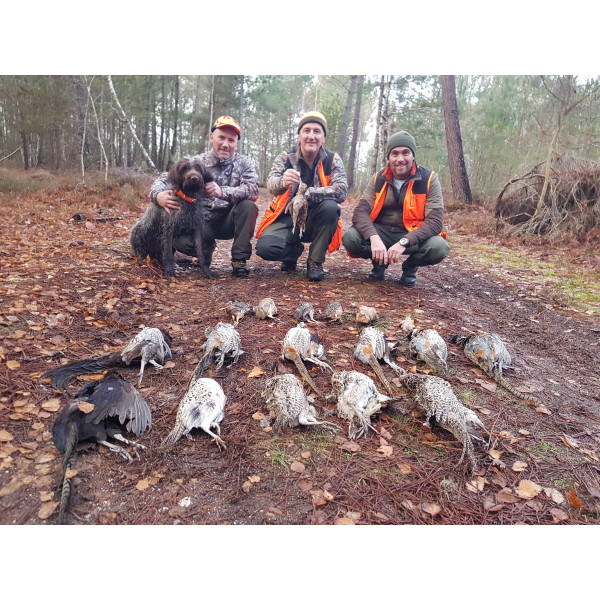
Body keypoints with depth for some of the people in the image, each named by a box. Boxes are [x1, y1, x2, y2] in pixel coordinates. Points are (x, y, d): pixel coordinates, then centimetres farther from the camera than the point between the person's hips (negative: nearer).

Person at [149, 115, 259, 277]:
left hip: (230, 221, 0)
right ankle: (207, 248, 8)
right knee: (180, 241, -29)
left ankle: (239, 260, -16)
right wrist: (158, 195, -31)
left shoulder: (244, 163, -4)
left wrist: (222, 192, -40)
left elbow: (253, 189, -23)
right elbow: (164, 179, -5)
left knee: (248, 205, -29)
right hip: (203, 223, 0)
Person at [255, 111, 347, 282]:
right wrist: (283, 182, -47)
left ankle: (315, 261, -10)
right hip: (287, 218, 0)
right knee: (265, 248, -26)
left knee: (330, 207, -32)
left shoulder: (332, 160, -4)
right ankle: (294, 250, 12)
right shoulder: (285, 158, -3)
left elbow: (341, 191, -21)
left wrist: (306, 195, -29)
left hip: (316, 221, 0)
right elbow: (271, 184, -23)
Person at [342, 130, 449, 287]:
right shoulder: (379, 179, -2)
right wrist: (374, 238, -34)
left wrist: (403, 242, -33)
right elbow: (361, 211, -13)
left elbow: (435, 221, -17)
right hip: (381, 232, 2)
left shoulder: (429, 179, -8)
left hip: (413, 235, -1)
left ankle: (410, 266, 3)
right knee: (350, 238, -26)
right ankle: (380, 262, 5)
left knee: (439, 247, -33)